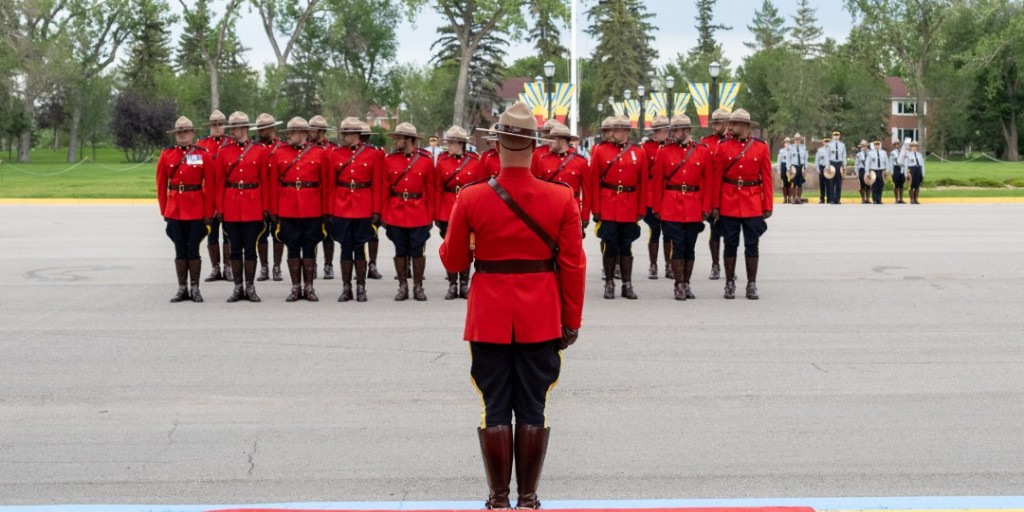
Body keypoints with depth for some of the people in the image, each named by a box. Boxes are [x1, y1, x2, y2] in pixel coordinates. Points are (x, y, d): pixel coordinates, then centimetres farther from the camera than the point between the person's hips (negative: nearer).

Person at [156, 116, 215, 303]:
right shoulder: (166, 155, 3)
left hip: (196, 210, -2)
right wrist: (164, 210, 4)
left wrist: (209, 213, -5)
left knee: (193, 250, 2)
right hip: (174, 209, 2)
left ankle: (195, 289, 10)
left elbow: (209, 186, -3)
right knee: (180, 250, 7)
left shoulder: (203, 155, -3)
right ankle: (182, 289, 14)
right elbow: (161, 185, 6)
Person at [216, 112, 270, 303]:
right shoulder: (224, 151, 3)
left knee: (250, 248, 2)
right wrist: (219, 208, 0)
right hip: (231, 206, 1)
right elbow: (220, 182, 4)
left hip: (253, 206, -1)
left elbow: (265, 180, 1)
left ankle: (250, 288, 10)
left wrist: (266, 207, -2)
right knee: (235, 248, 6)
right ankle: (238, 287, 13)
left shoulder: (260, 150, 0)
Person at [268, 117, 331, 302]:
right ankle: (296, 288, 12)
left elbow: (326, 185, 1)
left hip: (312, 209, -1)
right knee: (293, 248, 5)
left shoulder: (320, 154, 2)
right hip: (288, 210, 1)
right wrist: (274, 211, 0)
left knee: (309, 248, 4)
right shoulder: (279, 154, 5)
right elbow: (274, 185, 4)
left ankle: (309, 287, 12)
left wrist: (325, 211, -2)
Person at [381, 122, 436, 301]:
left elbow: (430, 191, 1)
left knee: (418, 251, 4)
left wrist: (430, 216, -1)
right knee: (400, 251, 8)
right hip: (396, 214, 1)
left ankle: (418, 287, 13)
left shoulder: (426, 160, -2)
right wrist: (384, 214, -1)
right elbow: (385, 190, 3)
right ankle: (403, 286, 17)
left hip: (419, 215, -1)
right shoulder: (389, 160, 1)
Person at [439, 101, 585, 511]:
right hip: (541, 321, 0)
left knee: (495, 410, 7)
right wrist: (572, 321, 5)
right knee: (533, 410, 8)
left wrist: (450, 241, 22)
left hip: (490, 320, 0)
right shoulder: (562, 198, -6)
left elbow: (453, 261, 1)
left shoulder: (471, 199, -7)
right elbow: (573, 266, -3)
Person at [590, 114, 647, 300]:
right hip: (607, 207, -1)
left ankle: (627, 285, 13)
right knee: (610, 246, 1)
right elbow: (595, 183, 0)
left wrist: (641, 210, 1)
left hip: (630, 209, 1)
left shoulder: (639, 154, 6)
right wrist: (596, 209, -4)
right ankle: (609, 284, 10)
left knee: (626, 247, 7)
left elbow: (643, 184, 6)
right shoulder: (600, 151, 2)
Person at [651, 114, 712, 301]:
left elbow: (708, 182, 4)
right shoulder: (664, 152, 1)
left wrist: (706, 208, -1)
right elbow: (658, 183, 3)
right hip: (671, 207, -1)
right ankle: (679, 285, 5)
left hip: (694, 209, 1)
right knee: (677, 247, -3)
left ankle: (686, 284, 18)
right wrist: (657, 208, 1)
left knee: (690, 248, 8)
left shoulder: (703, 152, 3)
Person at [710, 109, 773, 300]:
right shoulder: (723, 147, 1)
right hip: (729, 203, 0)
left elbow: (767, 179, 2)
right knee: (730, 244, 5)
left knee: (752, 245, 3)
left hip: (753, 204, 0)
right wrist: (715, 205, -2)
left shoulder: (761, 147, 0)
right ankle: (730, 284, 14)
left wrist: (767, 206, -1)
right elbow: (717, 179, 2)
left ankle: (751, 285, 12)